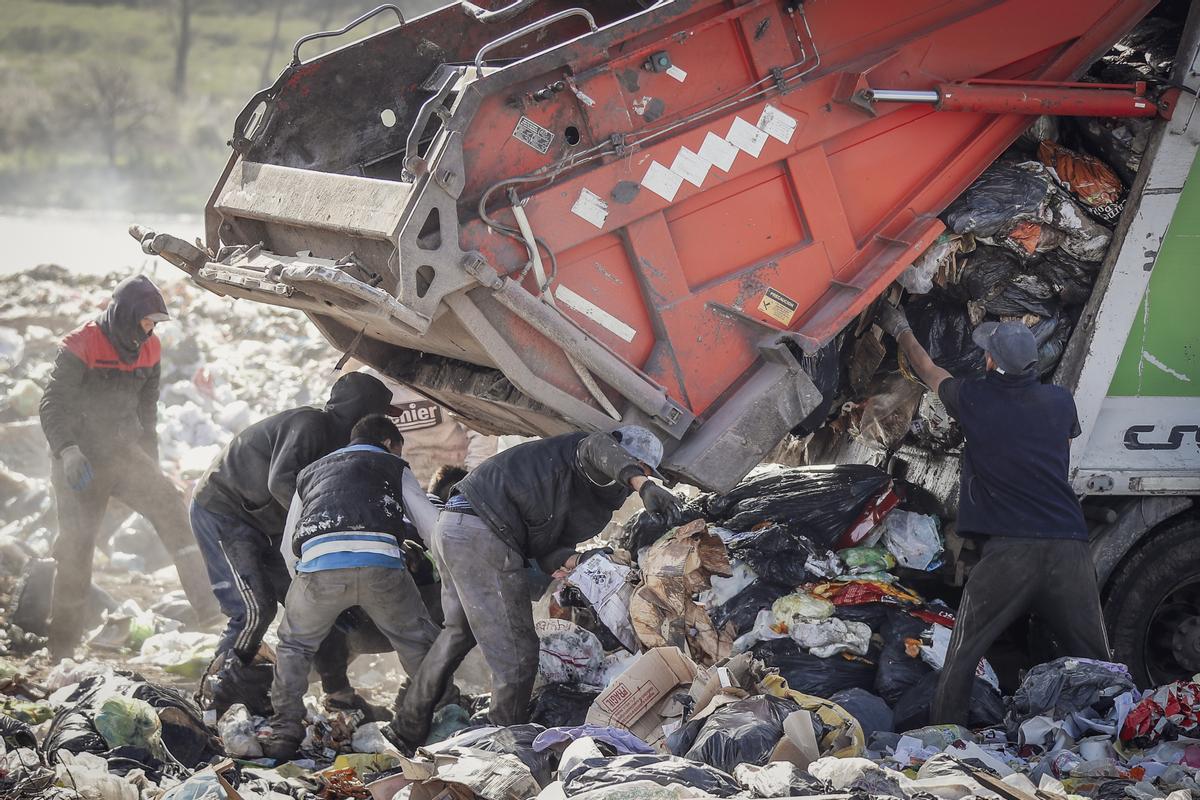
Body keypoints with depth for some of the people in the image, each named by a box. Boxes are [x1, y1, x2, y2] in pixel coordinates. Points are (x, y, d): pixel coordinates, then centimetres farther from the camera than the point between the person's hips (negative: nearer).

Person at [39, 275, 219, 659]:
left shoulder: (148, 351, 5)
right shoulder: (80, 348, -14)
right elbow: (53, 405, -16)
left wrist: (151, 459, 20)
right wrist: (67, 450, -30)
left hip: (124, 452, 4)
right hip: (80, 460, -4)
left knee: (168, 502, -19)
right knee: (76, 549, -4)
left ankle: (205, 601, -24)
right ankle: (62, 648, 9)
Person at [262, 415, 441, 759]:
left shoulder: (310, 472, 36)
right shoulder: (394, 468, 28)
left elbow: (288, 545, 35)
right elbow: (433, 525, 22)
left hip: (318, 563, 2)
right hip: (381, 563, -2)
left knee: (294, 645, 24)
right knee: (419, 643, 18)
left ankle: (285, 734, 16)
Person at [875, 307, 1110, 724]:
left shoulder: (975, 399, 2)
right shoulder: (1060, 401, 10)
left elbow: (929, 371, 24)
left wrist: (900, 330, 43)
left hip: (1009, 549, -3)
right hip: (1069, 545, 3)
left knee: (962, 658, 6)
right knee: (1093, 660, 9)